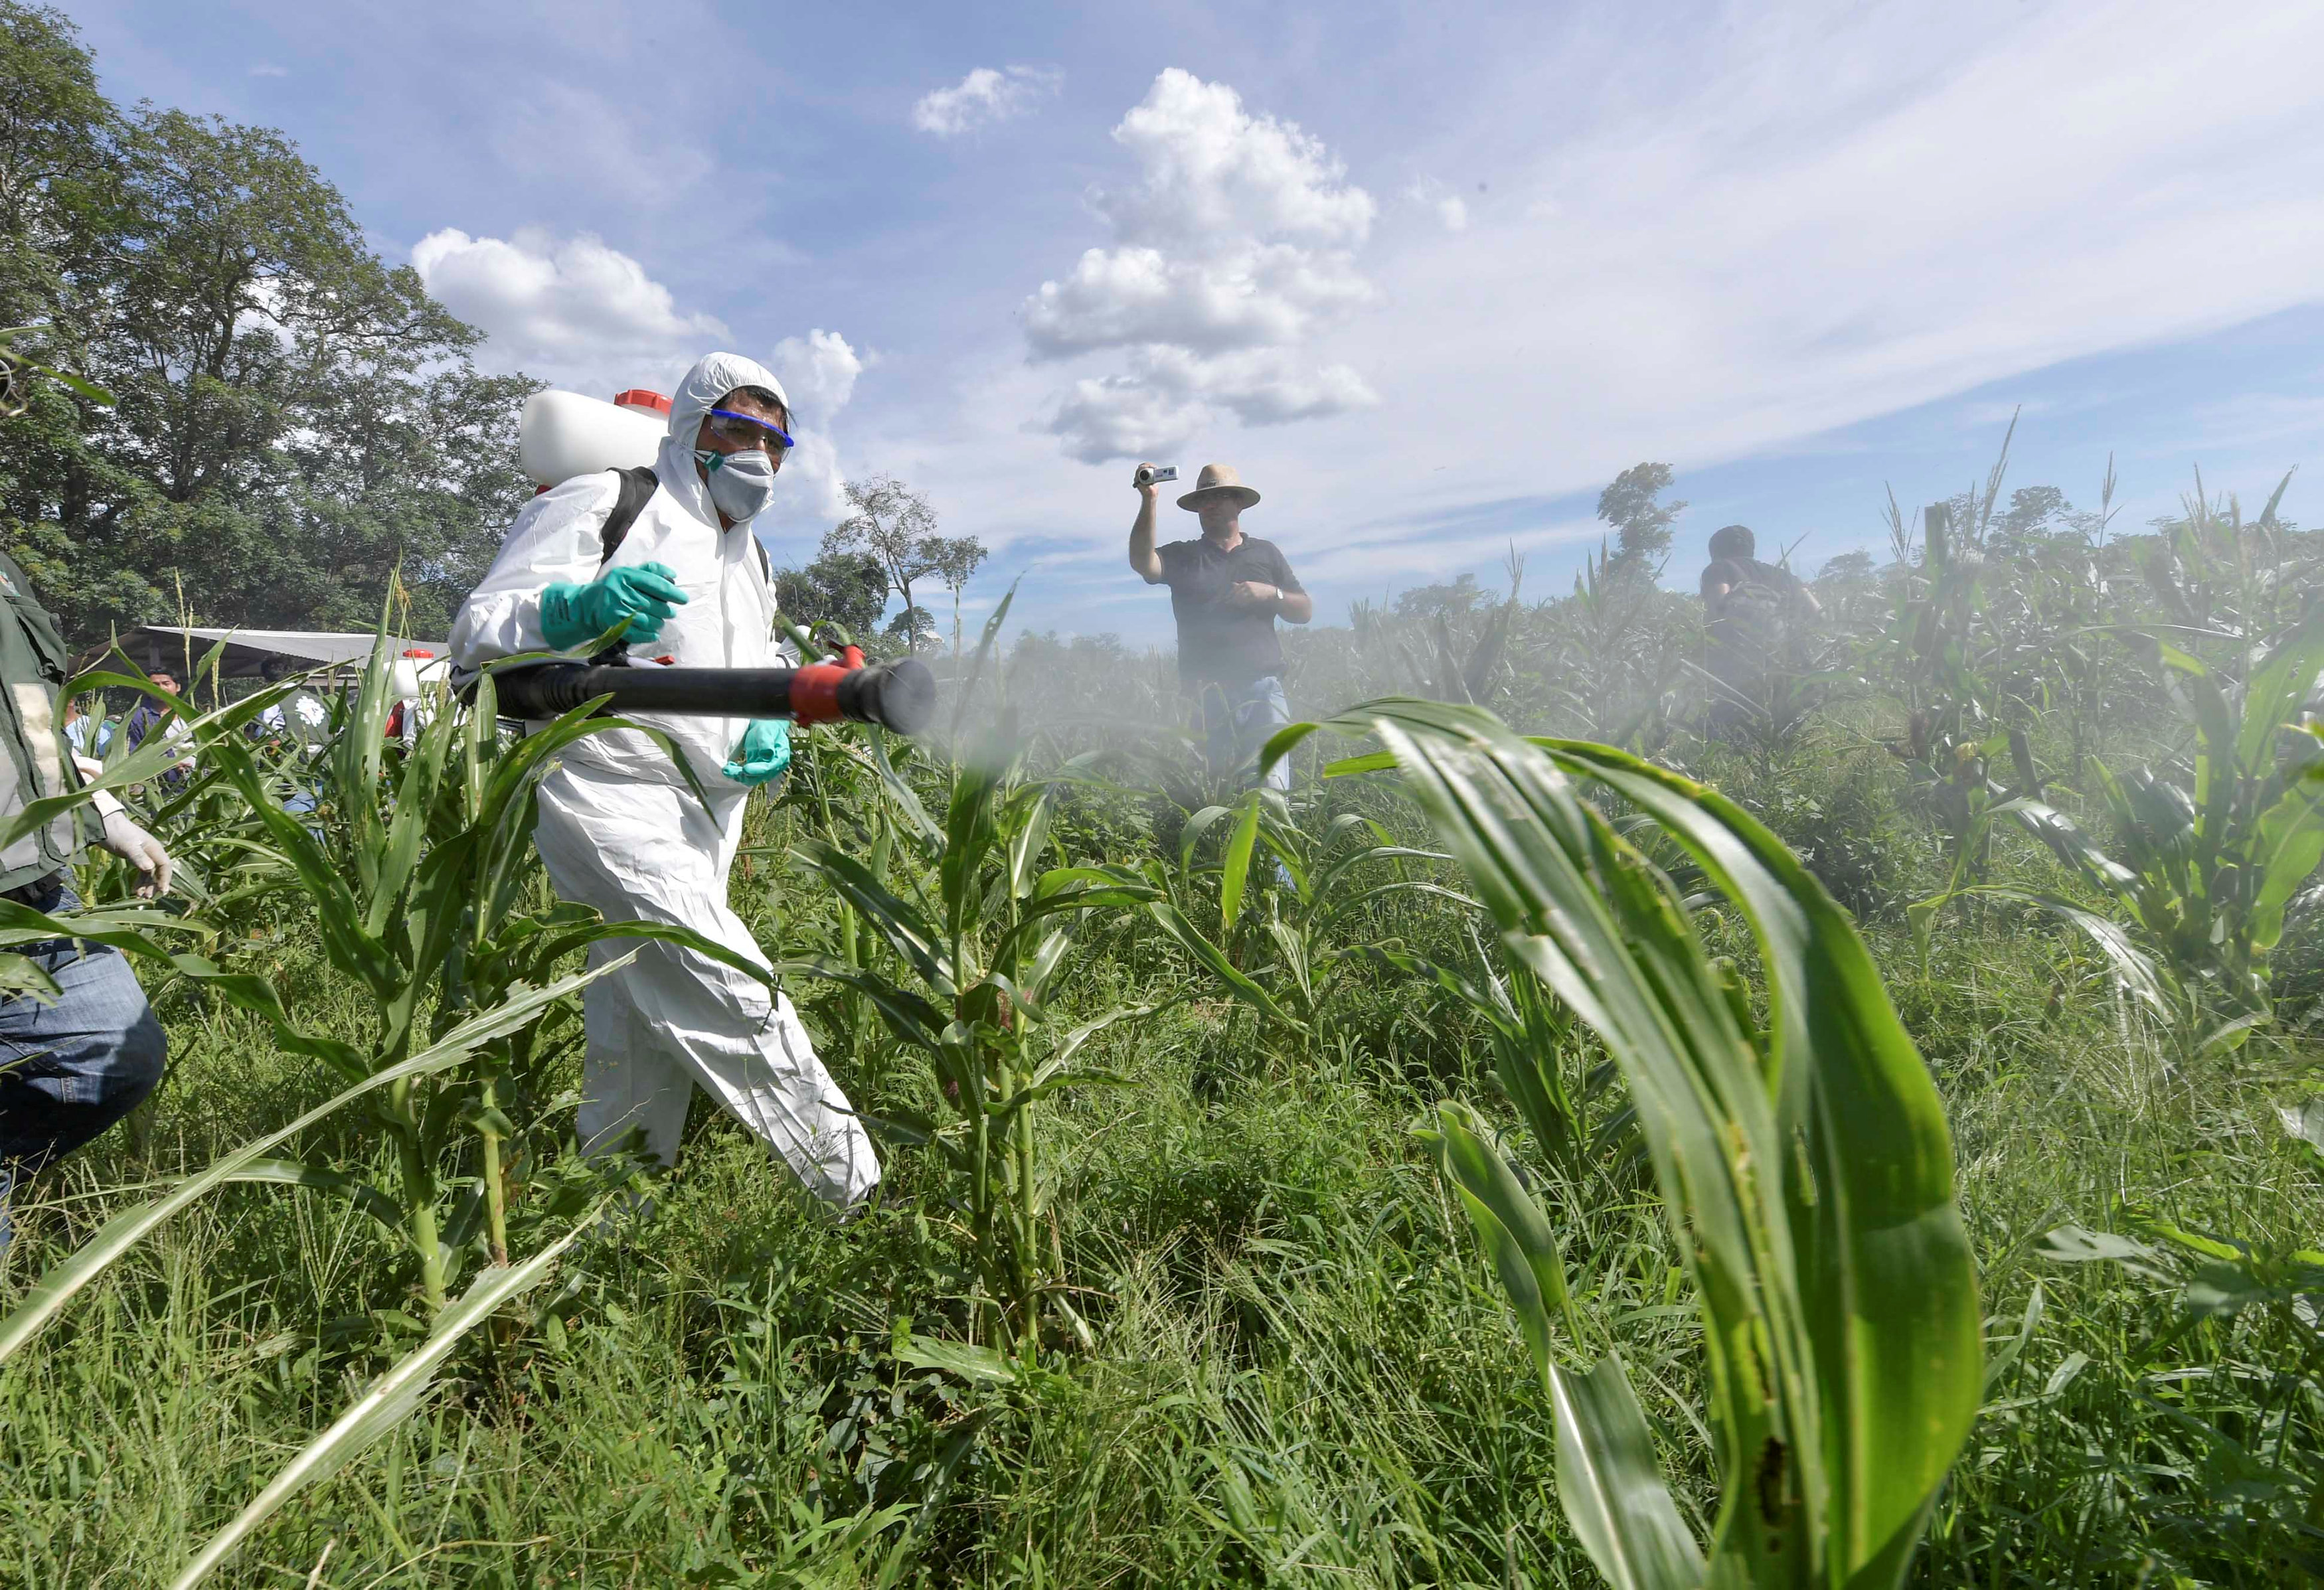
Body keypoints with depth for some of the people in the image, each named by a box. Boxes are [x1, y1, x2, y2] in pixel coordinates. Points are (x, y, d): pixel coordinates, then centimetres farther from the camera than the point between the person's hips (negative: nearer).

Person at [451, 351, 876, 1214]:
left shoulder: (751, 559, 21)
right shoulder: (603, 505, -3)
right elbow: (477, 634, -9)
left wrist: (772, 726, 2)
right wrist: (577, 607, -31)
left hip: (704, 820, 8)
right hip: (615, 803, -8)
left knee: (645, 1044, 13)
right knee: (743, 1009, -16)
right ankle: (864, 1202, -8)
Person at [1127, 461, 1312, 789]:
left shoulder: (1266, 553, 19)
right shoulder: (1182, 556, 15)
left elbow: (1305, 611, 16)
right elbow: (1142, 563, -7)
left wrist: (1270, 594, -3)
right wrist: (1148, 501, -15)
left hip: (1262, 688, 0)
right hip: (1207, 696, 0)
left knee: (1271, 788, -11)